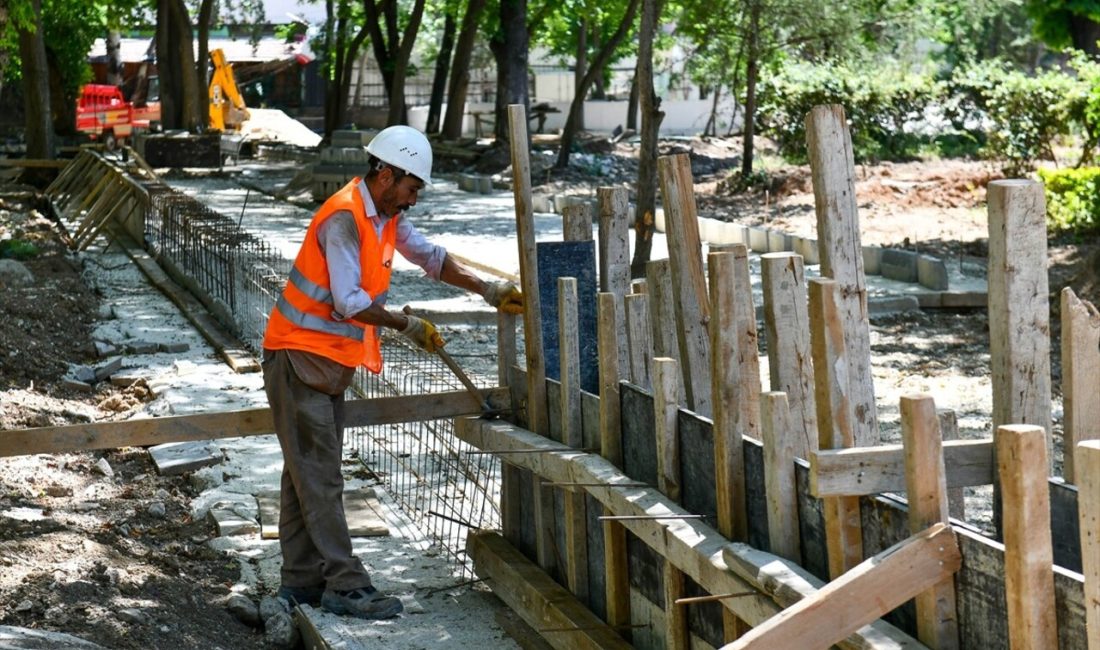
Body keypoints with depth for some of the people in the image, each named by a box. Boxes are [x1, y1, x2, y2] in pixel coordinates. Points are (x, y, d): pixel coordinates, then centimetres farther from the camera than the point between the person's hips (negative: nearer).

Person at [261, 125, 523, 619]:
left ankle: (301, 581, 15)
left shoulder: (386, 215, 9)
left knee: (307, 473, 11)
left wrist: (487, 291, 12)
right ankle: (345, 586, -9)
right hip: (300, 356, -10)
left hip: (330, 362, 10)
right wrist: (408, 326, -16)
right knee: (318, 476, -8)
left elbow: (429, 257, 20)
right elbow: (349, 302, -24)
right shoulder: (344, 217, -20)